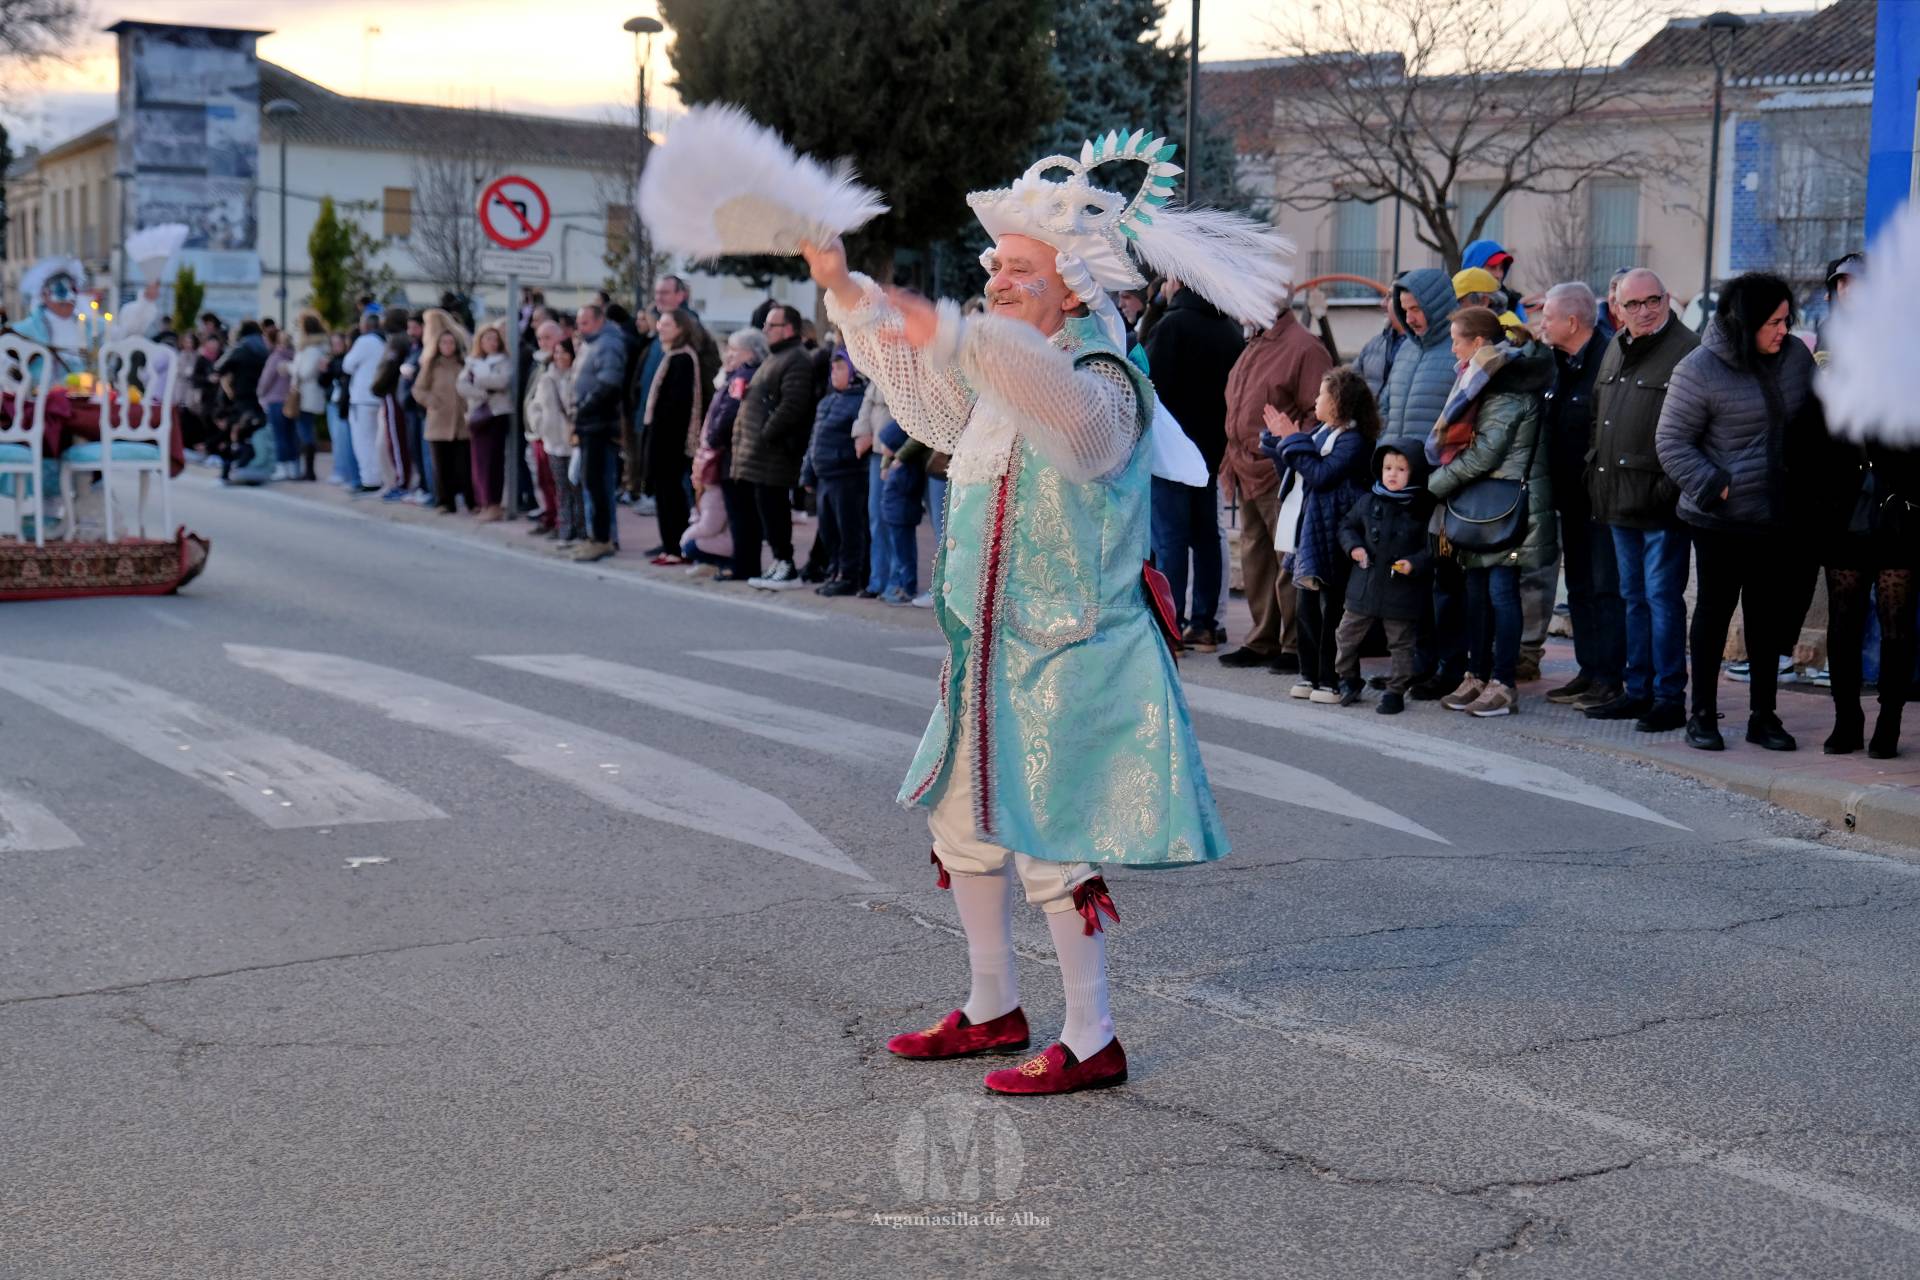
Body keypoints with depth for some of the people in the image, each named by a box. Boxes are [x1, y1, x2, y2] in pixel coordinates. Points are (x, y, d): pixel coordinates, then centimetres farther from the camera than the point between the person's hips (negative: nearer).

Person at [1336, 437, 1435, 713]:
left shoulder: (1423, 508, -8)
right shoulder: (1369, 502, 4)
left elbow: (1433, 547, -7)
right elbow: (1347, 525, 19)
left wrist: (1415, 563, -21)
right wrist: (1353, 546, 1)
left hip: (1402, 594, -4)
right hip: (1364, 587, 4)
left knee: (1400, 644, 6)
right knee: (1347, 635, 11)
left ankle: (1396, 691, 18)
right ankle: (1348, 679, 30)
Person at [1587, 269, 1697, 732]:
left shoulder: (1687, 350, -10)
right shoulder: (1615, 351, 16)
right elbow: (1598, 419, 25)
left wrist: (1674, 485, -20)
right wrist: (1595, 470, 17)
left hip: (1661, 502, -8)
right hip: (1619, 500, 9)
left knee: (1662, 597, -5)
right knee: (1632, 597, 14)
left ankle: (1669, 698, 2)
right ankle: (1637, 691, 23)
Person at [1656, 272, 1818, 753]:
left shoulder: (1796, 356, 3)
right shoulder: (1699, 370, -12)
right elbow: (1671, 442, -9)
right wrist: (1715, 488, -19)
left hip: (1780, 517, 5)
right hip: (1721, 519, -5)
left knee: (1770, 614, 10)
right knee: (1715, 609, 5)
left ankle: (1763, 715, 20)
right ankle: (1703, 714, 15)